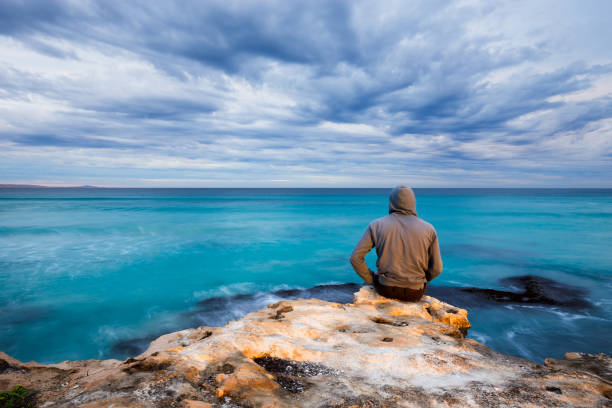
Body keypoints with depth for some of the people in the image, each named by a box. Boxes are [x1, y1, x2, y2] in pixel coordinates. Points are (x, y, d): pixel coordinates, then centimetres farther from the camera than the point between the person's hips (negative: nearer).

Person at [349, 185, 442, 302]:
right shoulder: (428, 229, -7)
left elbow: (355, 257, -11)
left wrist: (371, 279, 5)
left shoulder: (376, 225, -9)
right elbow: (436, 269, -3)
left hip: (385, 288, 0)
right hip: (415, 293, 1)